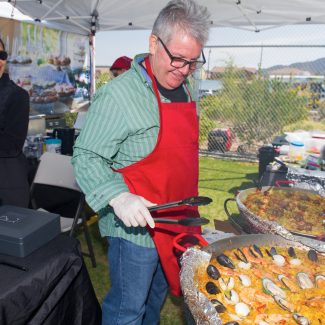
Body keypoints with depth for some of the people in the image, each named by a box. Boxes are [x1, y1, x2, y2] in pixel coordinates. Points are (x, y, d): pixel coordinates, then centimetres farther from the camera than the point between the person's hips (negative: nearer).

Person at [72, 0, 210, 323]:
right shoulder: (118, 95, -20)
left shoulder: (182, 87, 5)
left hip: (173, 217, 8)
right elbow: (85, 157, -16)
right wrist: (119, 197, -31)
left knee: (157, 293, 26)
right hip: (136, 224, -7)